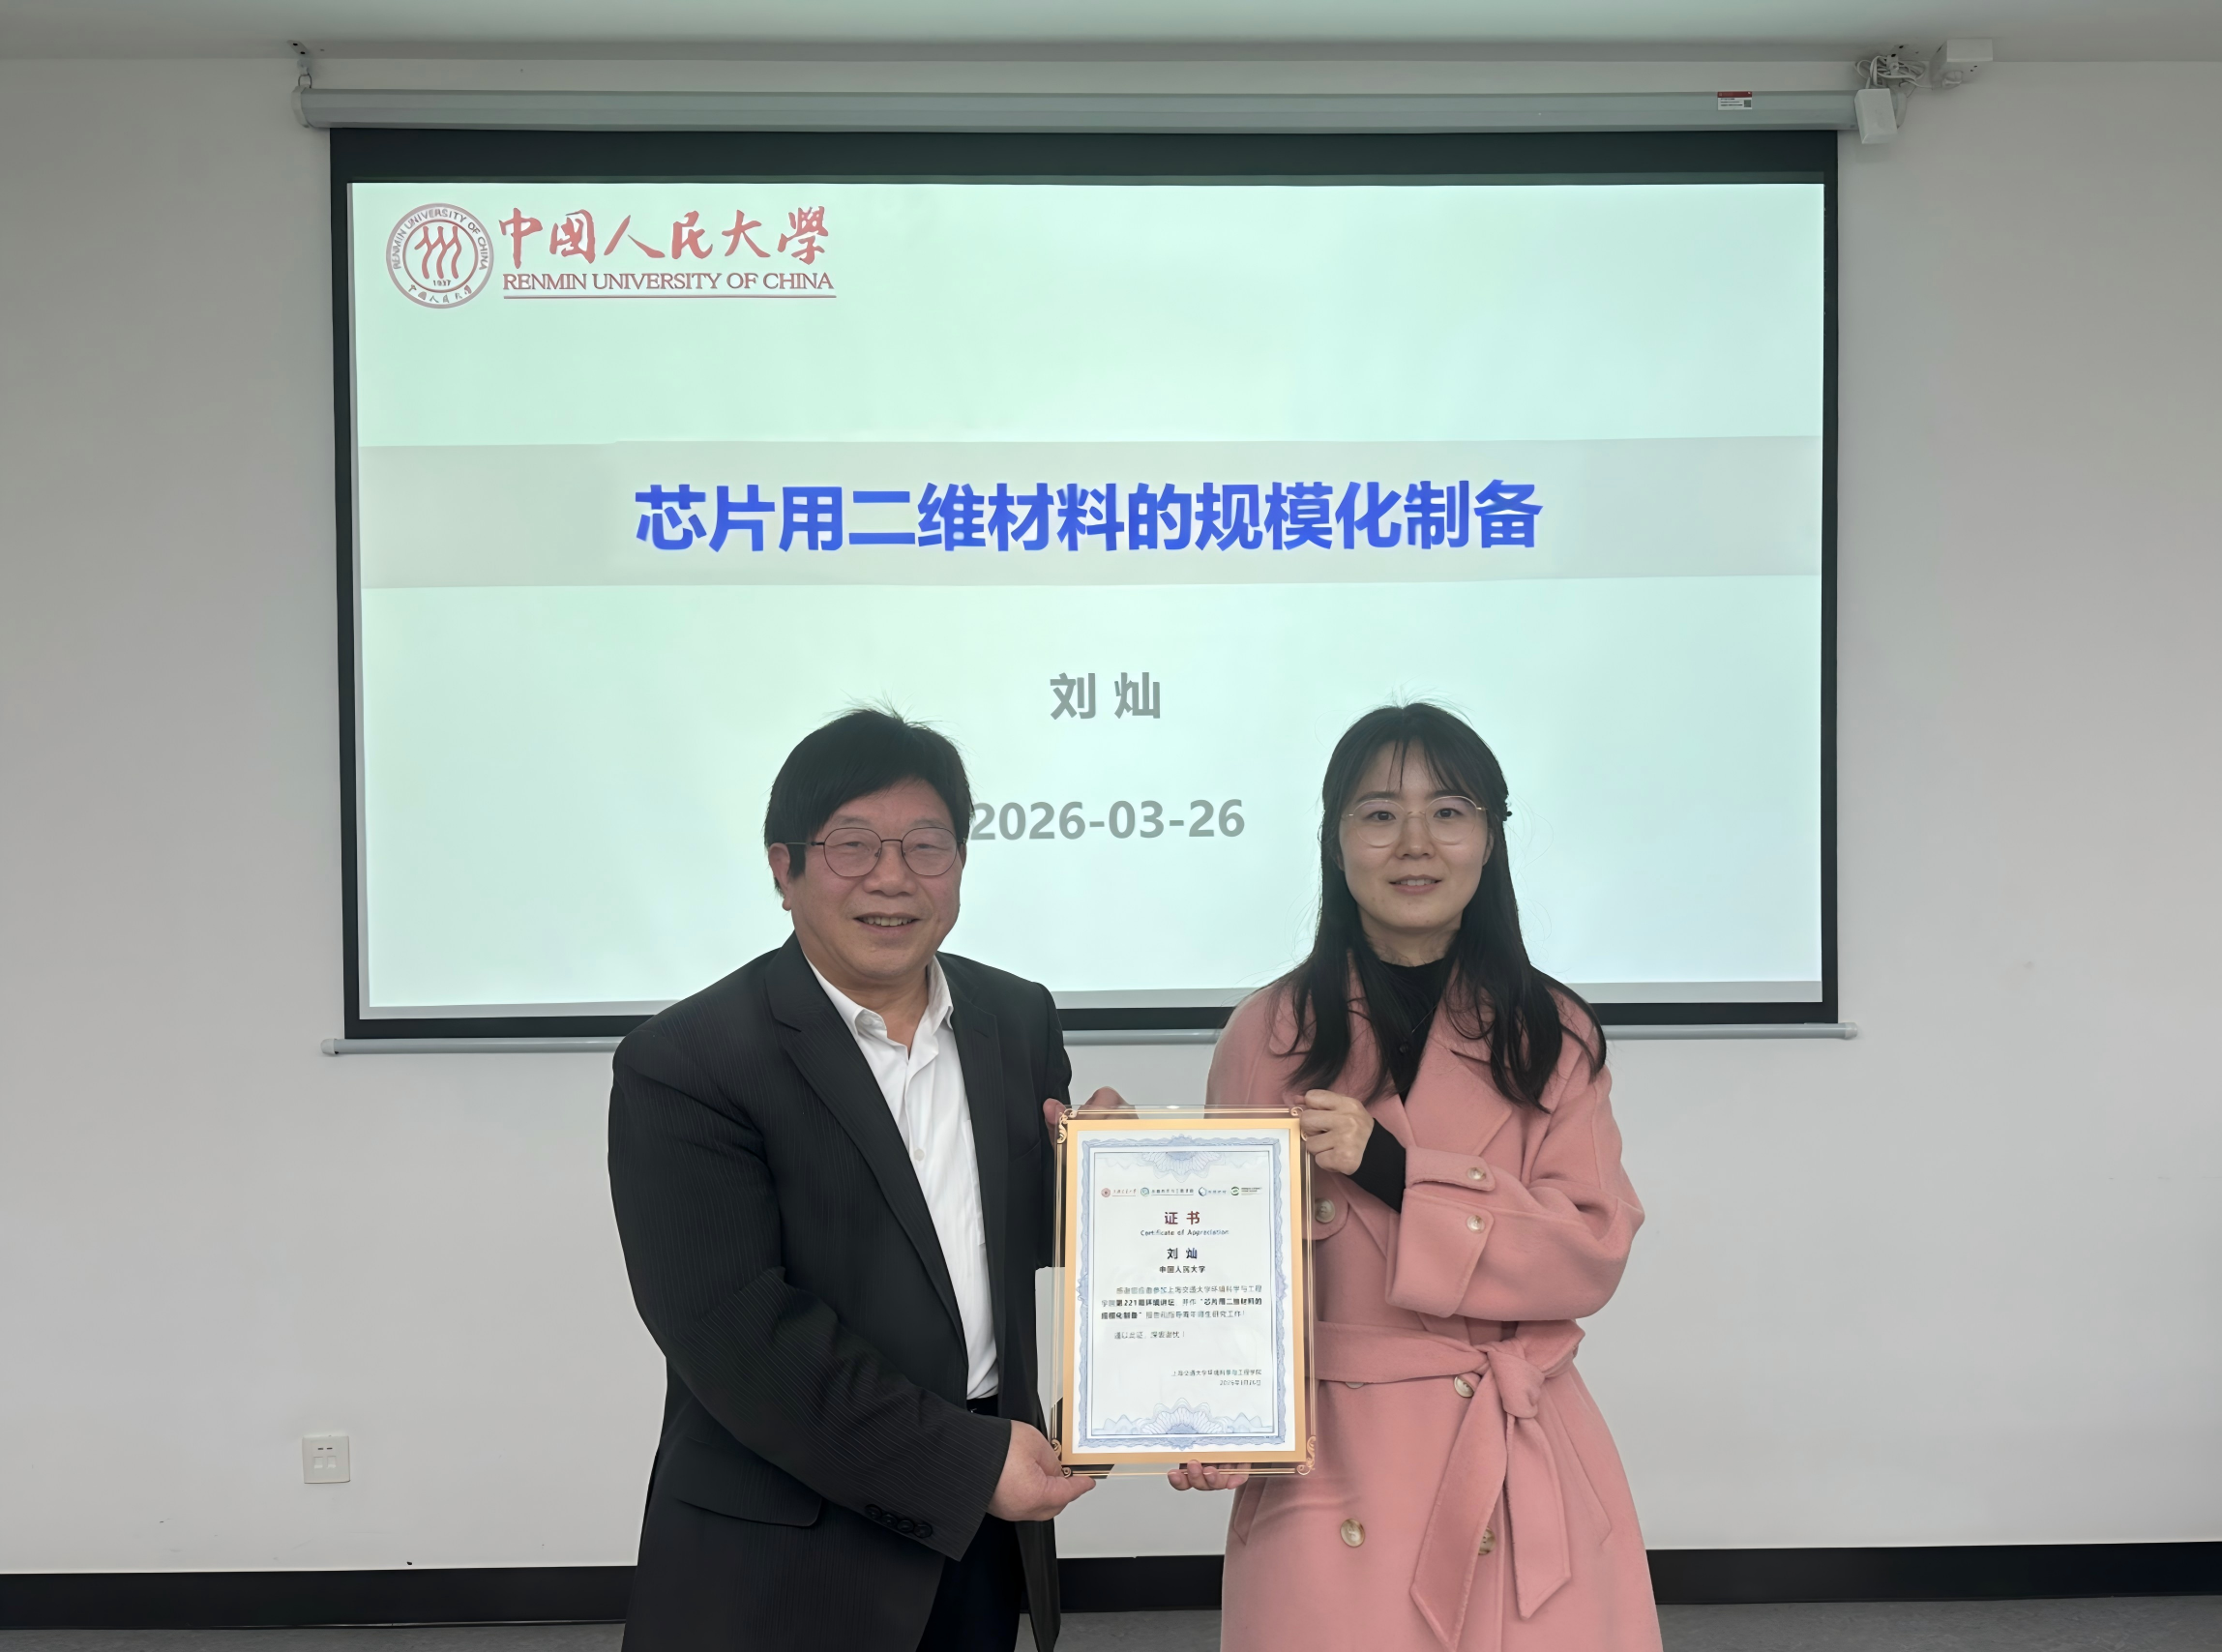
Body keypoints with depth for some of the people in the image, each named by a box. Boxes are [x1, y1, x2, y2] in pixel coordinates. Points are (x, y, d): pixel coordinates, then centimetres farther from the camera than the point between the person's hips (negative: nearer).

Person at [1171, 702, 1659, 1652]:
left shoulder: (1551, 1036, 3)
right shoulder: (1270, 1034, -1)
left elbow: (1591, 1253, -6)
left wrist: (1393, 1170, -17)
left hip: (1523, 1477, 1)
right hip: (1330, 1471, -1)